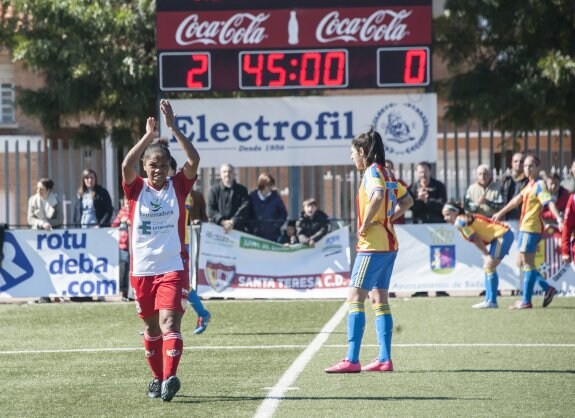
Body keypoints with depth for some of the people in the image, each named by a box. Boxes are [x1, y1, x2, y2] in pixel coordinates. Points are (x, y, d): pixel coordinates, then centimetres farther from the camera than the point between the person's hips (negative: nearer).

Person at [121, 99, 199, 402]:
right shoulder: (136, 189, 1)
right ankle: (158, 378, 29)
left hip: (173, 268, -2)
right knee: (151, 326, 14)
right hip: (142, 270, 2)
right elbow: (126, 166, -19)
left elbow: (194, 161, -15)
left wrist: (173, 128, -20)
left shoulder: (178, 186, 1)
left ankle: (169, 378, -29)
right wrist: (149, 135, -20)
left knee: (169, 321, -17)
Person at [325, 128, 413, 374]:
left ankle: (352, 360, -16)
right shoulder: (387, 173, 15)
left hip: (373, 245, -10)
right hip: (388, 244, 10)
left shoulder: (372, 171, -11)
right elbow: (407, 201, 24)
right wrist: (388, 218, 14)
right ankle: (384, 359, 11)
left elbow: (378, 195, -32)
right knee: (379, 299, 13)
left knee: (354, 298, -10)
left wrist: (365, 224, -22)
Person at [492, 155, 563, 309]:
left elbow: (549, 202, -27)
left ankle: (526, 301, -2)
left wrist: (558, 218, -43)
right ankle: (547, 288, 15)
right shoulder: (529, 185, 15)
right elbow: (517, 200, 28)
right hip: (524, 227, 9)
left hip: (531, 229, -9)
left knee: (528, 264, -5)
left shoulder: (539, 185, -12)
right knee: (523, 262, 13)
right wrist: (500, 213, 38)